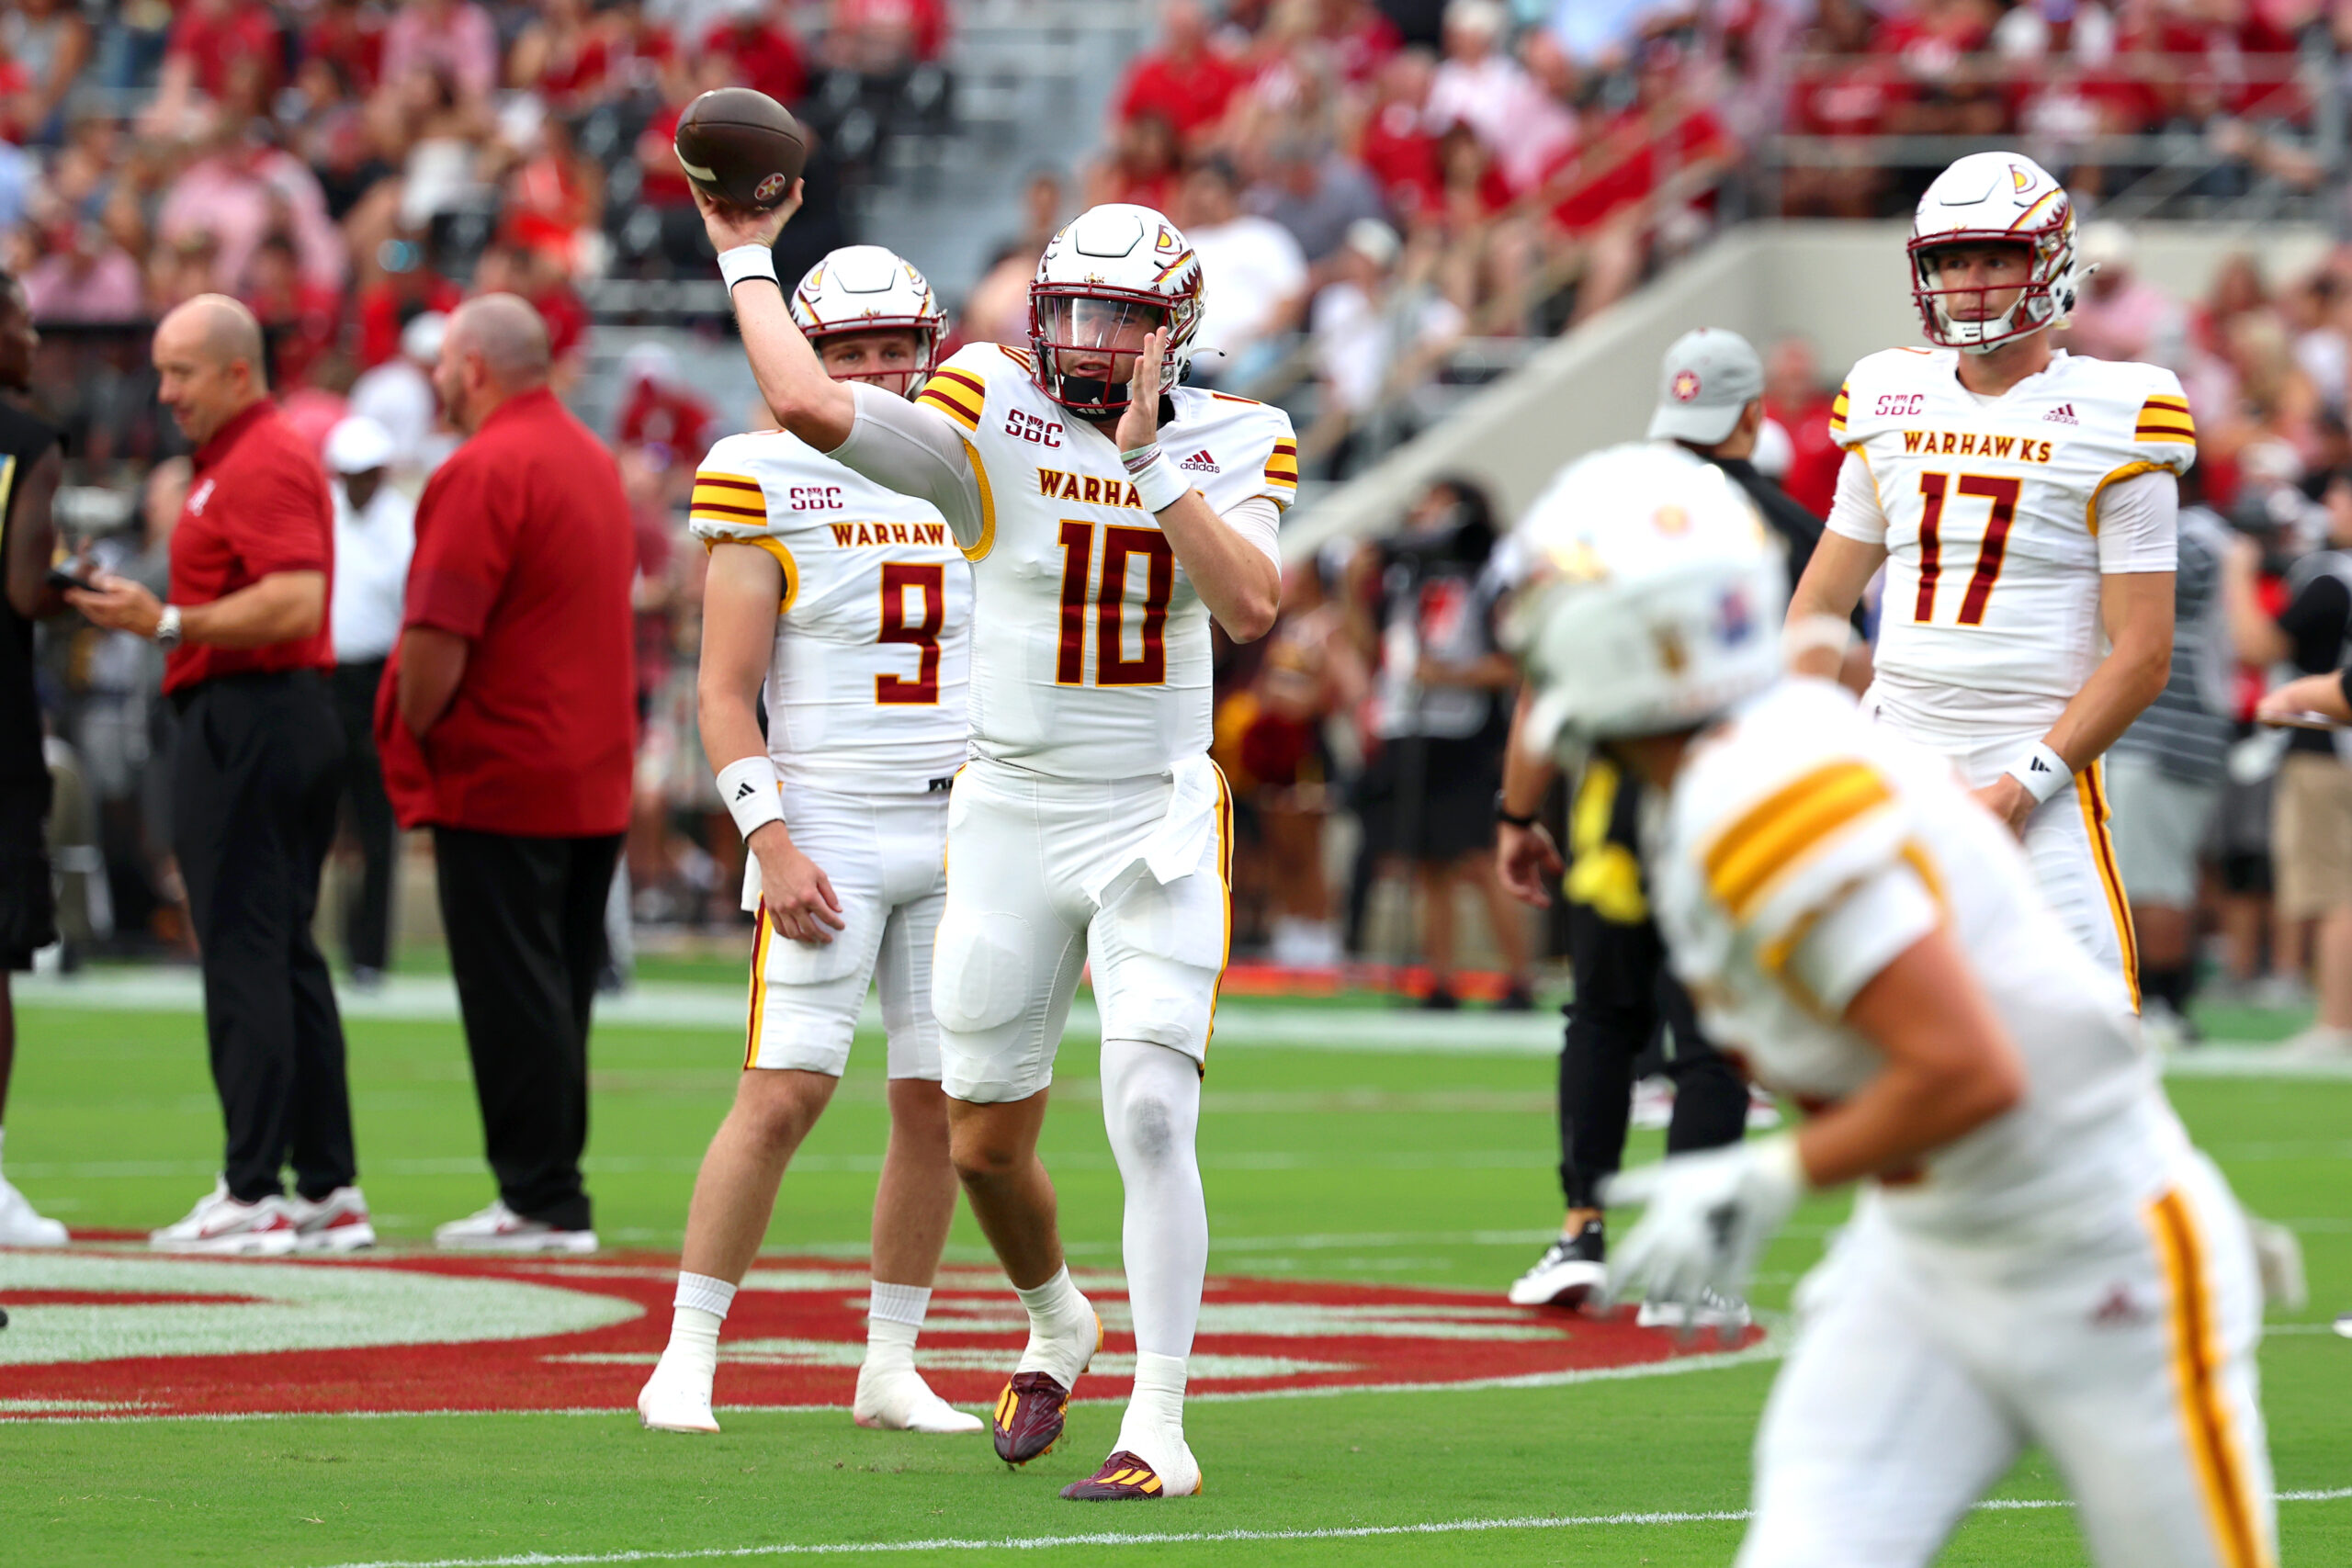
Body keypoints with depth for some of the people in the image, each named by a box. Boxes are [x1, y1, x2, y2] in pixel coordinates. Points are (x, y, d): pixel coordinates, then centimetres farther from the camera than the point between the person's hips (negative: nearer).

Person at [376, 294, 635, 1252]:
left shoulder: (484, 472, -15)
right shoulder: (595, 461, 14)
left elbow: (438, 638, -21)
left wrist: (413, 736, -6)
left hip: (501, 778, -9)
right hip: (597, 780, 9)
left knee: (512, 996, -5)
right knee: (560, 997, 12)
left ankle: (541, 1200, -4)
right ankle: (551, 1186, 15)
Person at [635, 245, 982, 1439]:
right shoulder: (769, 488, -3)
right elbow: (725, 695, -6)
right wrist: (773, 845, -16)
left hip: (958, 835, 5)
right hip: (826, 828, -5)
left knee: (939, 1104, 3)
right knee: (784, 1093, -13)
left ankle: (892, 1368, 12)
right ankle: (686, 1358, -6)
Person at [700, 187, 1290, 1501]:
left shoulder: (1231, 445, -2)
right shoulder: (995, 418, -6)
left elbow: (1252, 606, -20)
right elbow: (813, 406, -20)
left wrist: (1149, 456, -22)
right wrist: (746, 257, -11)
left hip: (1156, 824, -1)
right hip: (1012, 817, 2)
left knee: (1152, 1119, -15)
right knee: (987, 1142, 11)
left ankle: (1160, 1430, -13)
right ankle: (1059, 1323, 43)